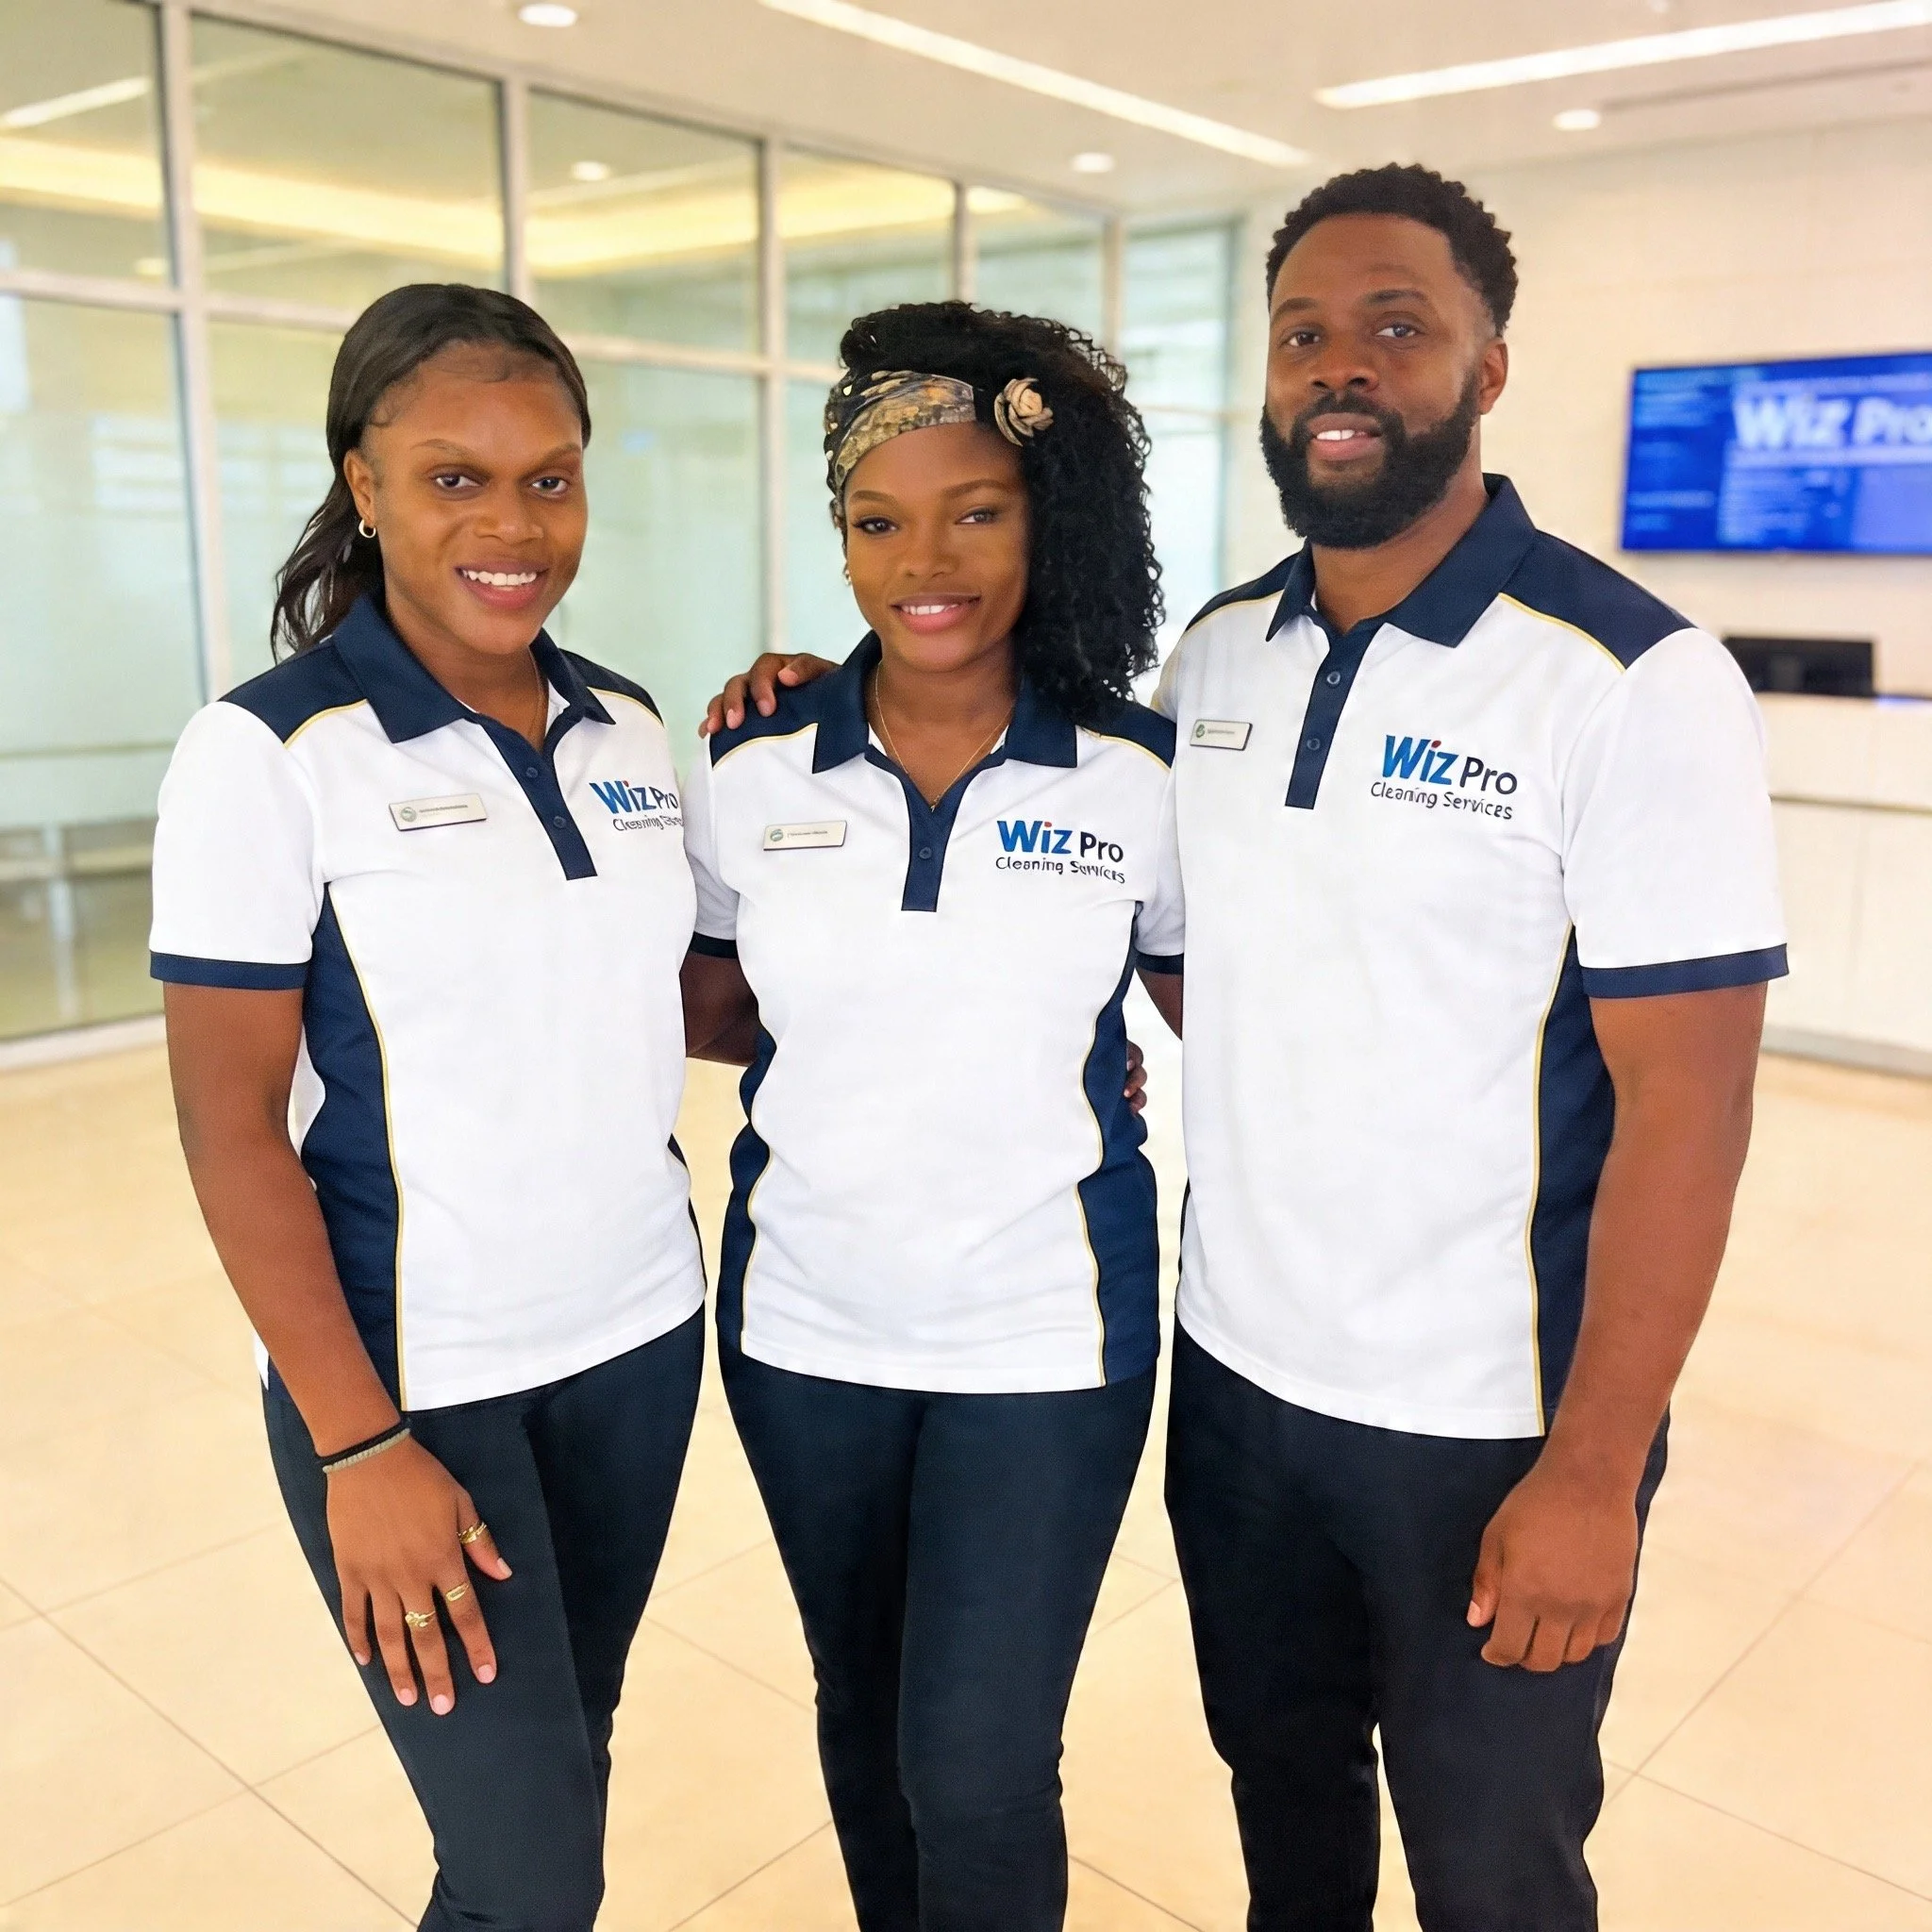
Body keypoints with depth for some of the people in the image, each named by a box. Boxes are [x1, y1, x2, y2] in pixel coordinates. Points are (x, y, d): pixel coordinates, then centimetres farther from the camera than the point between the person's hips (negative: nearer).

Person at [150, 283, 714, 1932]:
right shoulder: (268, 752, -12)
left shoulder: (631, 729, 3)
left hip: (642, 1334, 5)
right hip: (413, 1370, -5)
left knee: (571, 1750, 19)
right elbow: (230, 1122, -13)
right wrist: (360, 1446, -15)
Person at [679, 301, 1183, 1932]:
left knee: (978, 1772, 1)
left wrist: (1048, 1062, -9)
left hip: (1043, 1336, -2)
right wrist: (872, 1046, -3)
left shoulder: (1140, 779, -9)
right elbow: (707, 1009, 9)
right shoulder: (754, 776, -4)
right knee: (863, 1720, 21)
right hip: (806, 1326, 3)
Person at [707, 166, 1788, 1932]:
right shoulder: (1213, 655, 2)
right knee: (1280, 1781, 25)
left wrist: (1592, 1472, -15)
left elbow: (1684, 1106, -16)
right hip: (1237, 1371, 5)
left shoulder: (1633, 682, -15)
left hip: (1490, 1426, -4)